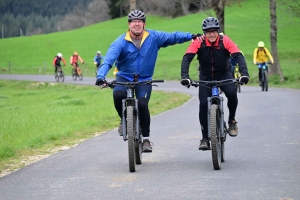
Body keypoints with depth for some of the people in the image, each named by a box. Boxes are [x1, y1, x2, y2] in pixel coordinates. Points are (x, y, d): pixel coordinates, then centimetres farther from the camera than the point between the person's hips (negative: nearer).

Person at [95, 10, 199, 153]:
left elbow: (173, 37, -1)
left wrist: (191, 36, -15)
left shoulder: (154, 37, -5)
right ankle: (124, 120, 1)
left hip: (144, 79, 1)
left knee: (142, 104, -22)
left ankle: (146, 139, -4)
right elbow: (109, 59, -24)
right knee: (118, 95, -31)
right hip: (124, 77, -1)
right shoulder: (121, 42, -14)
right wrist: (101, 76, -39)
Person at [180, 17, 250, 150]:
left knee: (232, 93, -29)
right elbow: (187, 58, -27)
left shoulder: (225, 41, -18)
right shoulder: (198, 42, -18)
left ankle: (232, 120, -2)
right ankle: (205, 138, 0)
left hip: (224, 75, -1)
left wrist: (244, 73, -42)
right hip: (206, 77, 1)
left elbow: (238, 56, -25)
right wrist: (185, 76, -43)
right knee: (203, 104, -14)